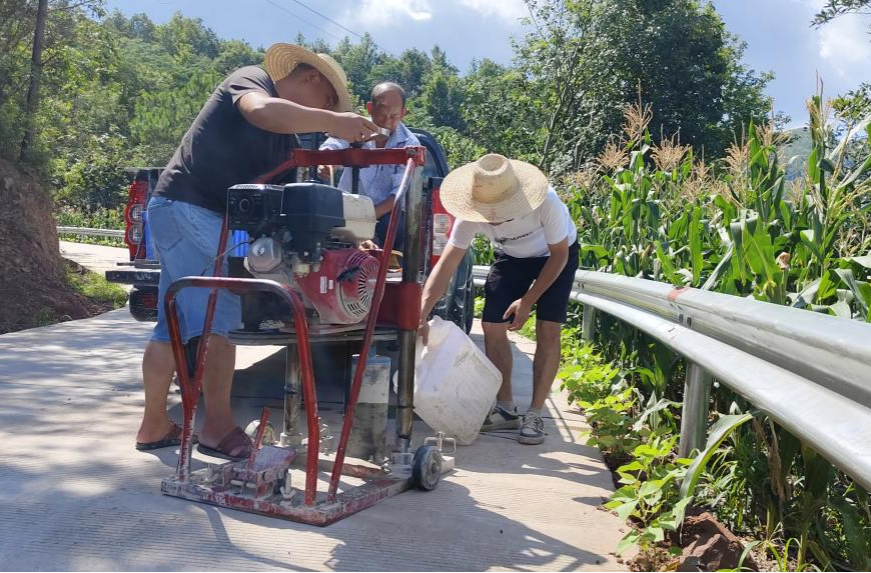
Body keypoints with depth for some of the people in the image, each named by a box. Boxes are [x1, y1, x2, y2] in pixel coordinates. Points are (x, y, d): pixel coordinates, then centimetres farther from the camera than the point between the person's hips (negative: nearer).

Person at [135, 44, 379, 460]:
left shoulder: (287, 139, 20)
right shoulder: (251, 79, -3)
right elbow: (263, 111, -28)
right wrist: (332, 122, -27)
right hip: (188, 205, -9)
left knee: (174, 324, 12)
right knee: (220, 318, -13)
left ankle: (154, 426, 21)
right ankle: (218, 429, -10)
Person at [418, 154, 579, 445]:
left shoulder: (546, 202, -39)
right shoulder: (470, 216, -31)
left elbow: (559, 254, -24)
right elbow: (446, 265, -33)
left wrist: (528, 301, -27)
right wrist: (421, 315, -45)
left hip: (556, 256, -3)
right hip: (511, 257, 3)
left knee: (548, 331, -14)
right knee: (493, 327, -7)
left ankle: (534, 415, -3)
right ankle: (505, 408, 9)